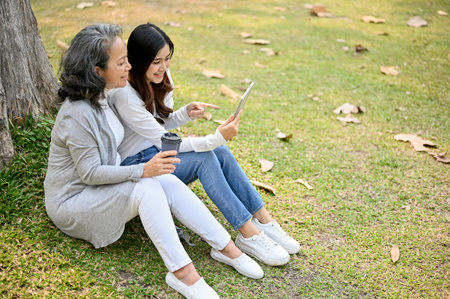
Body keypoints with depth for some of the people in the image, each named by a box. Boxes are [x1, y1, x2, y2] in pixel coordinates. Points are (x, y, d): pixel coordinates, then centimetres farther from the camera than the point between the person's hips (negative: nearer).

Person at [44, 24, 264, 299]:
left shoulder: (102, 97, 3)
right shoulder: (76, 114, -27)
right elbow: (90, 173, -24)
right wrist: (143, 170, -31)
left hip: (106, 182, 8)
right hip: (72, 201, -8)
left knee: (169, 181, -17)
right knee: (147, 188, -31)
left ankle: (226, 247, -13)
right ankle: (180, 271, -27)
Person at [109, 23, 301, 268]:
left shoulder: (161, 77, -1)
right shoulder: (124, 95, -25)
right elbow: (163, 142, -23)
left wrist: (186, 113, -10)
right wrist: (216, 138, -31)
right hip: (134, 164, -7)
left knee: (220, 152, -19)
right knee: (205, 158, -28)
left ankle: (263, 220, -17)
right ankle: (248, 234, -26)